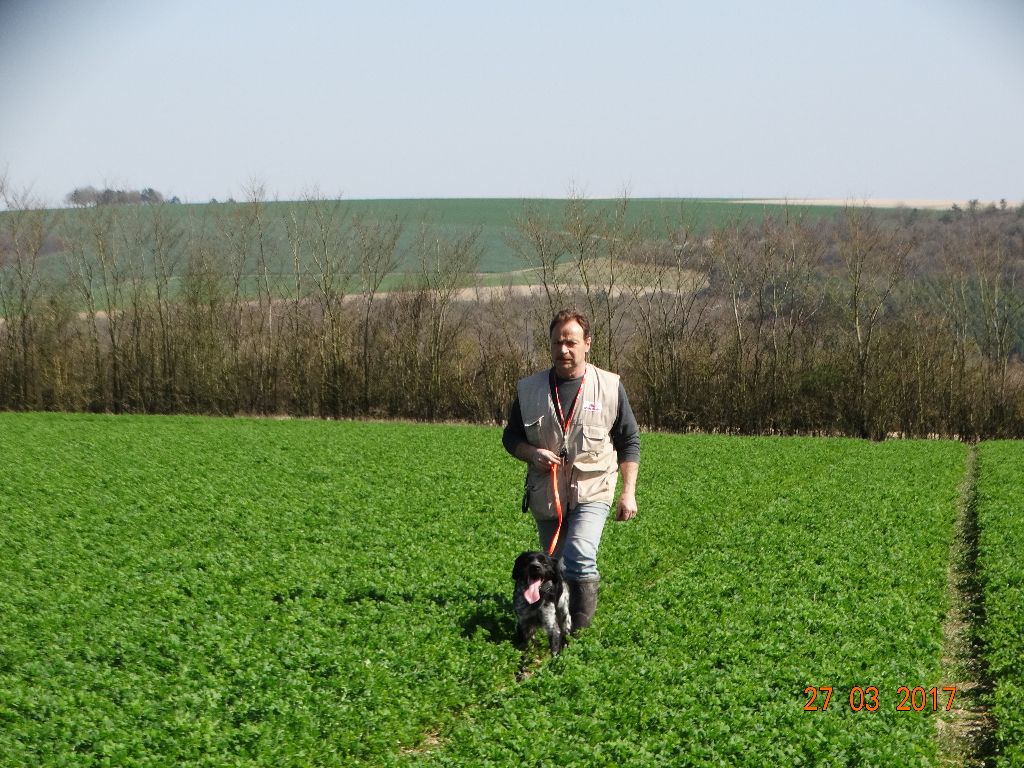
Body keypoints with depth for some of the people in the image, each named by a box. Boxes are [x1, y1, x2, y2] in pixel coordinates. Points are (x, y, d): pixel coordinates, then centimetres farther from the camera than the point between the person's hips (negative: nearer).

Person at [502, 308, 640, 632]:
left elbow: (630, 441, 6)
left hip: (592, 492, -3)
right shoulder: (529, 389, 4)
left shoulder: (609, 387, 0)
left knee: (579, 557, -24)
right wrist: (532, 453, -9)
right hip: (546, 495, 3)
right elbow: (510, 437, 13)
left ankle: (581, 626, -10)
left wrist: (628, 492, 0)